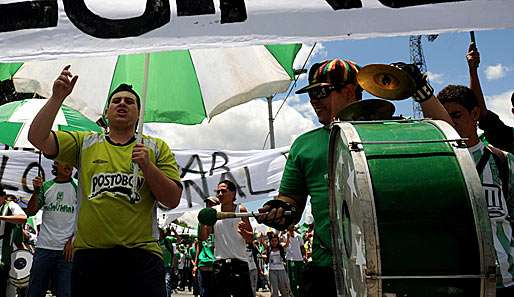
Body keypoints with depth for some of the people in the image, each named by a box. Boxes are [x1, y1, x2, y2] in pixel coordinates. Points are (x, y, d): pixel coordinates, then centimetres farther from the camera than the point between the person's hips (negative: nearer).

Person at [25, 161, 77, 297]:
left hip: (67, 249, -3)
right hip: (44, 247, 3)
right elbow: (31, 211, 8)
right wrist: (36, 191, -7)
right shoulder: (46, 186, 10)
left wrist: (72, 240, -8)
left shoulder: (77, 186, 2)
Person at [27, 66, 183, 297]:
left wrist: (147, 165, -10)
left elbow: (172, 200, 3)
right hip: (89, 254, 1)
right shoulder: (84, 142, 14)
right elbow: (37, 138, 2)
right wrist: (57, 98, -5)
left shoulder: (157, 148, 10)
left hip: (140, 254, -1)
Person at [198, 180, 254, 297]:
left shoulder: (240, 210, 2)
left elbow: (250, 238, 5)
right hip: (220, 262, 2)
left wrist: (243, 232, -17)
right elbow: (202, 237, 5)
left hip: (239, 261, -2)